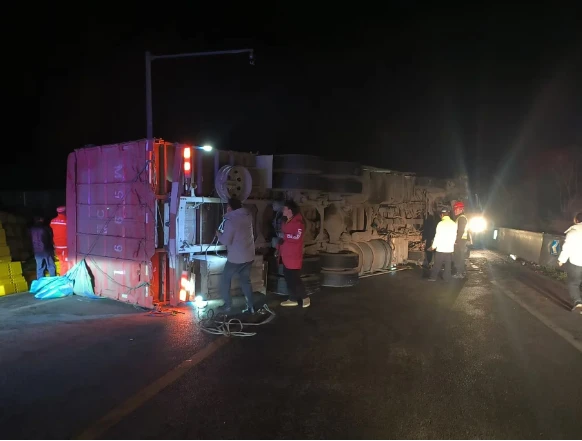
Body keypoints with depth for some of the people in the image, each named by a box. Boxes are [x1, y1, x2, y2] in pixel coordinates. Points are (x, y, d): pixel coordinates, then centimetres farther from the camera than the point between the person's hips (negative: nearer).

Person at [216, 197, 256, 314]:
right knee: (246, 281, 15)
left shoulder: (231, 220, -16)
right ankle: (250, 307, 13)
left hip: (236, 258, -6)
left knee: (225, 280, 12)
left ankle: (227, 305, 14)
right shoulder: (248, 217, 3)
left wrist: (218, 233, 2)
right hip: (249, 256, 6)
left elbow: (226, 241, -16)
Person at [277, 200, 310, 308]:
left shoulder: (298, 222, -15)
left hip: (294, 256, -9)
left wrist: (284, 235, -16)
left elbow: (297, 237, -26)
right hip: (285, 256, 9)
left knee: (295, 278, -5)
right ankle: (293, 299, 20)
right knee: (288, 278, 11)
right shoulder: (285, 222, 13)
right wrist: (279, 251, 18)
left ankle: (305, 297, 12)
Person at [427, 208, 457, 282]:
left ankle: (433, 277, 6)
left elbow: (438, 236, -12)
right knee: (448, 264, 9)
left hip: (441, 248, -4)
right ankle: (447, 278, 11)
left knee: (437, 264, 3)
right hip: (450, 248, 4)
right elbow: (454, 237, 7)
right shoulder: (454, 224, 3)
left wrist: (433, 246, -3)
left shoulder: (441, 223, -12)